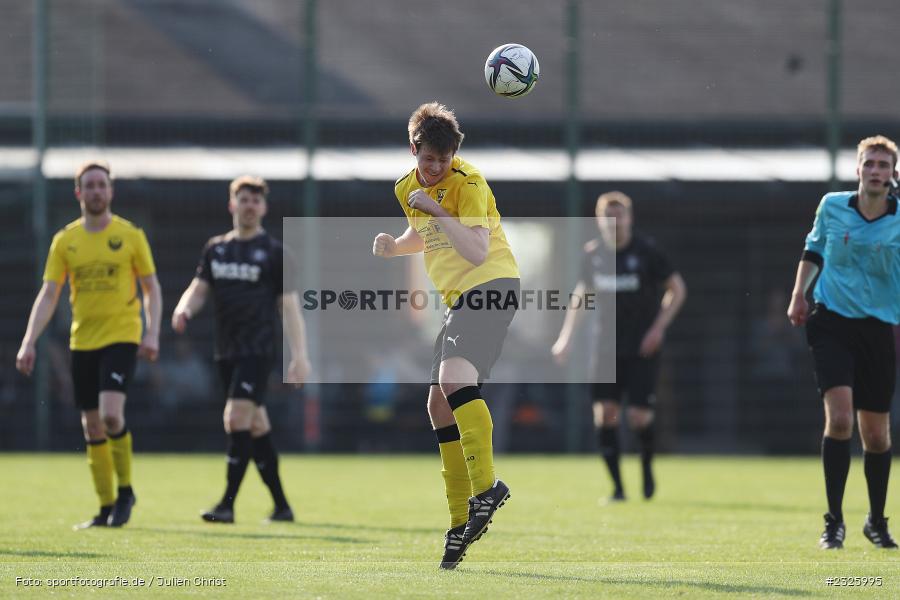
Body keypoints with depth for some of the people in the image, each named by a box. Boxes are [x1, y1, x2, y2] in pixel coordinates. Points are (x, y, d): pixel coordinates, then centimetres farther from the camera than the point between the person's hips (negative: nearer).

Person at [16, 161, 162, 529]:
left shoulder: (130, 235, 0)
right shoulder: (65, 240, 5)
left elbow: (152, 288, 4)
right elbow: (48, 295, 3)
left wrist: (152, 333, -10)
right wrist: (29, 342, -6)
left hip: (122, 337, -4)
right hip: (82, 342, 4)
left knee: (111, 414, -21)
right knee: (92, 426, 5)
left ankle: (125, 490, -2)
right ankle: (107, 508, 14)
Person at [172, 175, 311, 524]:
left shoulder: (274, 253, 0)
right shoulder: (216, 249, 14)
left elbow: (289, 307, -2)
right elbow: (199, 289, 13)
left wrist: (299, 357, -7)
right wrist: (184, 309, -11)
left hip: (257, 350, -6)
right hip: (226, 351, 6)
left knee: (237, 418, -17)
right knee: (256, 426, 9)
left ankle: (227, 504, -19)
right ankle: (282, 506, 16)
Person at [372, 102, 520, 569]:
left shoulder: (468, 184, -14)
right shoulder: (407, 188, 10)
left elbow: (477, 251, -23)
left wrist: (438, 211, -28)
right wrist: (394, 246, 10)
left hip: (492, 284, -9)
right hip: (459, 297, 9)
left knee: (454, 375, -30)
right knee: (440, 404, 7)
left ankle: (485, 487, -36)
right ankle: (462, 523, 12)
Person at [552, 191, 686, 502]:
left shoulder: (646, 250, -7)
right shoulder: (593, 253, 3)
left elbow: (677, 288, 0)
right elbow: (581, 293, 18)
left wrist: (659, 327, -10)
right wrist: (566, 336, 11)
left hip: (643, 347, -3)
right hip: (607, 345, 3)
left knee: (639, 417, -10)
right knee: (604, 412, -9)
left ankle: (647, 467, 21)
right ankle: (617, 486, -1)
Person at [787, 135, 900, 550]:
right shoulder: (832, 206, 0)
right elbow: (814, 248, 17)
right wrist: (798, 294, 8)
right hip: (831, 322, -1)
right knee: (839, 417, -18)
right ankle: (834, 521, -9)